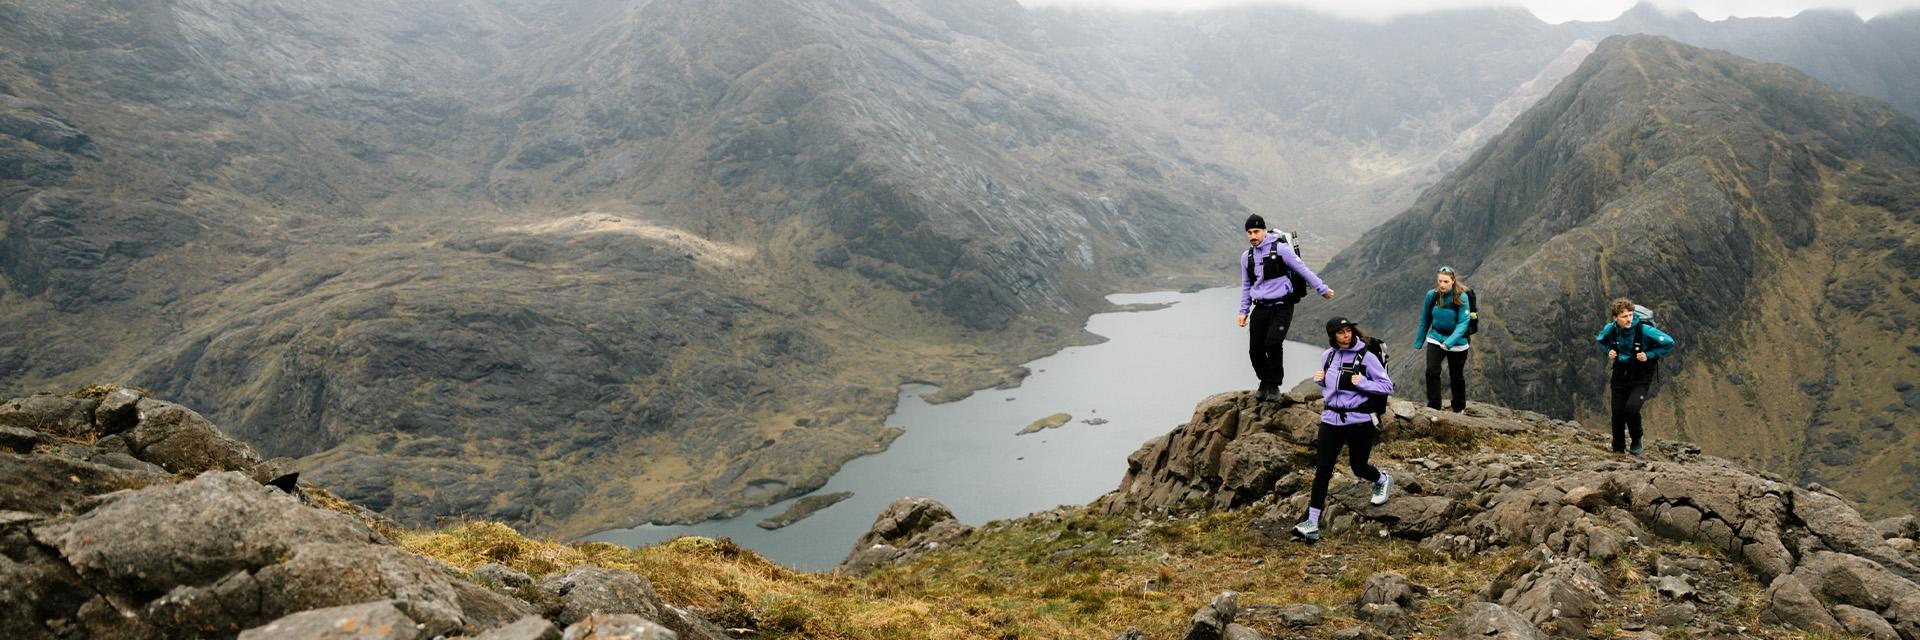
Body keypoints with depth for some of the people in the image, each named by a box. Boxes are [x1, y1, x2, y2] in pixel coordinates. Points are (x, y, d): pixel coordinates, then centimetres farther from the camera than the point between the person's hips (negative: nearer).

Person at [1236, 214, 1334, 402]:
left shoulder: (1280, 249, -7)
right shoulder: (1247, 256, 10)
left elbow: (1302, 270, 0)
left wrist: (1322, 289, 5)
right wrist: (1243, 311, 17)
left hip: (1281, 307, -5)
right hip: (1260, 308, 5)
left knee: (1273, 344, -21)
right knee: (1255, 349, -2)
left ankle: (1274, 386, -3)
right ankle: (1265, 382, 24)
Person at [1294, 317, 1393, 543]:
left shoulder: (1366, 357, -10)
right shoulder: (1327, 356, 5)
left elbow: (1387, 386, -7)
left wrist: (1362, 383, -21)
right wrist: (1319, 379, -1)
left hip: (1359, 421, -3)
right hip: (1331, 420, 4)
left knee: (1358, 467, 13)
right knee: (1322, 470, -4)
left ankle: (1383, 481, 50)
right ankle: (1311, 524, -5)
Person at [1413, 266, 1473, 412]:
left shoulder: (1461, 297, -19)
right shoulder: (1432, 295, -9)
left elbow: (1463, 323, -23)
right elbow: (1425, 319, 4)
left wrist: (1449, 342, -36)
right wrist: (1419, 342, 10)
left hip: (1457, 343, -2)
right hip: (1436, 338, 2)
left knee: (1456, 377, 12)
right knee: (1432, 371, -16)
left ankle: (1459, 408, 35)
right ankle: (1433, 407, -7)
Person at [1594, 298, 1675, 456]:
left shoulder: (1644, 329, -21)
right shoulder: (1610, 329, -9)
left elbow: (1669, 343, -12)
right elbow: (1600, 340, 14)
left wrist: (1649, 355, -18)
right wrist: (1608, 352, -4)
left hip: (1641, 377, -4)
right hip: (1620, 375, 4)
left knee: (1631, 409, -23)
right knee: (1617, 415, 2)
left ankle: (1636, 441, 5)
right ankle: (1618, 450, 20)